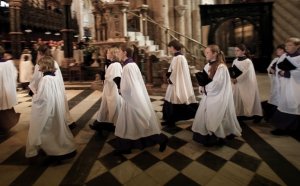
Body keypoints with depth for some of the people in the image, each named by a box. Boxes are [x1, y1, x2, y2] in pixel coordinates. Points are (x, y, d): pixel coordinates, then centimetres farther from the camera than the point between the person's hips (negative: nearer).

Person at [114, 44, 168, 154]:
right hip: (134, 98, 10)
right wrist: (122, 90, 10)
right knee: (127, 123, 16)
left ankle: (161, 139, 19)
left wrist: (121, 91, -7)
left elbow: (127, 87, -25)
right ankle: (125, 147, 30)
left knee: (141, 123, 4)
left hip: (133, 99, -10)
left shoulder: (128, 67, -21)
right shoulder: (131, 64, 8)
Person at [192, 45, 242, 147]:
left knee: (214, 118, 2)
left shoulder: (221, 67, -16)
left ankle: (218, 137, 20)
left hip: (217, 98, -8)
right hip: (208, 96, 8)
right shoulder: (207, 66, 8)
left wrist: (204, 88, -10)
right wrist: (202, 89, -7)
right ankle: (206, 136, 26)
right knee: (204, 116, 11)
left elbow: (216, 84, -21)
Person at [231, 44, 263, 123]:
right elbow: (232, 72, 9)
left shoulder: (248, 61, -13)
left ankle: (257, 115, 16)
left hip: (246, 84, -6)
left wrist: (236, 79, -19)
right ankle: (240, 115, 21)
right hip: (237, 84, 7)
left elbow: (245, 74, -18)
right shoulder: (235, 61, 7)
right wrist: (232, 78, -10)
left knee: (248, 100, 0)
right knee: (238, 100, 9)